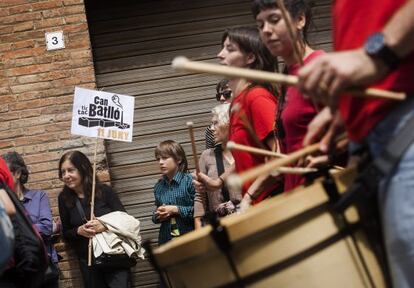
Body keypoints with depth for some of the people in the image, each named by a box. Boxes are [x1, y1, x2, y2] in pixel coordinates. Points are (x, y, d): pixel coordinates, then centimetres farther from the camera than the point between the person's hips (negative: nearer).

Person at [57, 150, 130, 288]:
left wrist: (104, 226, -22)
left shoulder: (104, 191, -7)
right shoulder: (64, 198, 1)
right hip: (87, 260, 3)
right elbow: (66, 232, 7)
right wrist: (79, 231, -14)